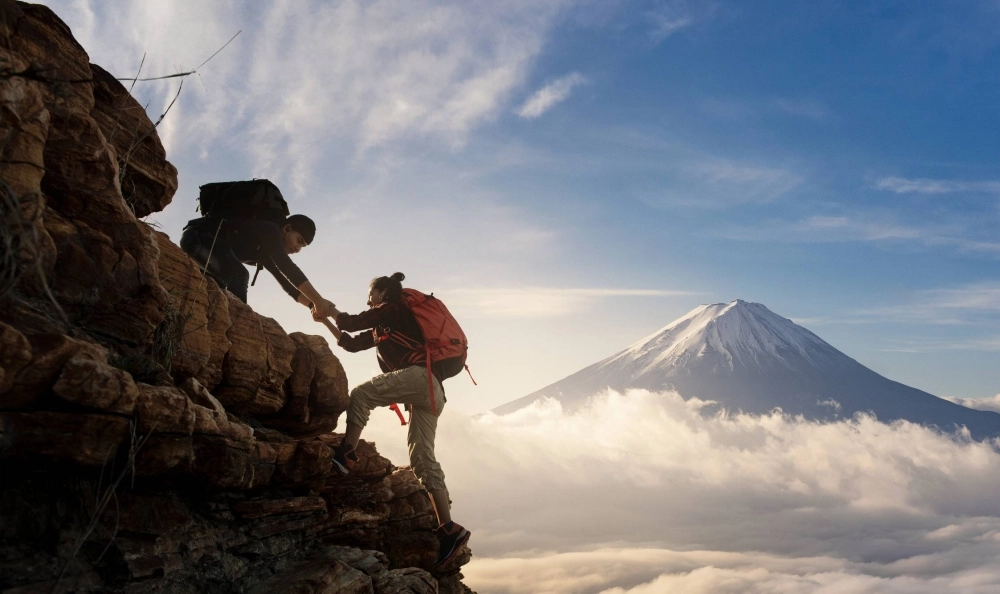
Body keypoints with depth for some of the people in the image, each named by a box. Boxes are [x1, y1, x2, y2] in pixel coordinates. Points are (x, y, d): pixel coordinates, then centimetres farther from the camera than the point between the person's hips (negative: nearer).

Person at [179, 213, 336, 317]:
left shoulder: (265, 250, 14)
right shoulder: (269, 230, -15)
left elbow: (287, 282, 10)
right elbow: (287, 268, -27)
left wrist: (313, 305, -4)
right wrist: (318, 301, -31)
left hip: (194, 241, 11)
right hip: (198, 236, -11)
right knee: (238, 275, -24)